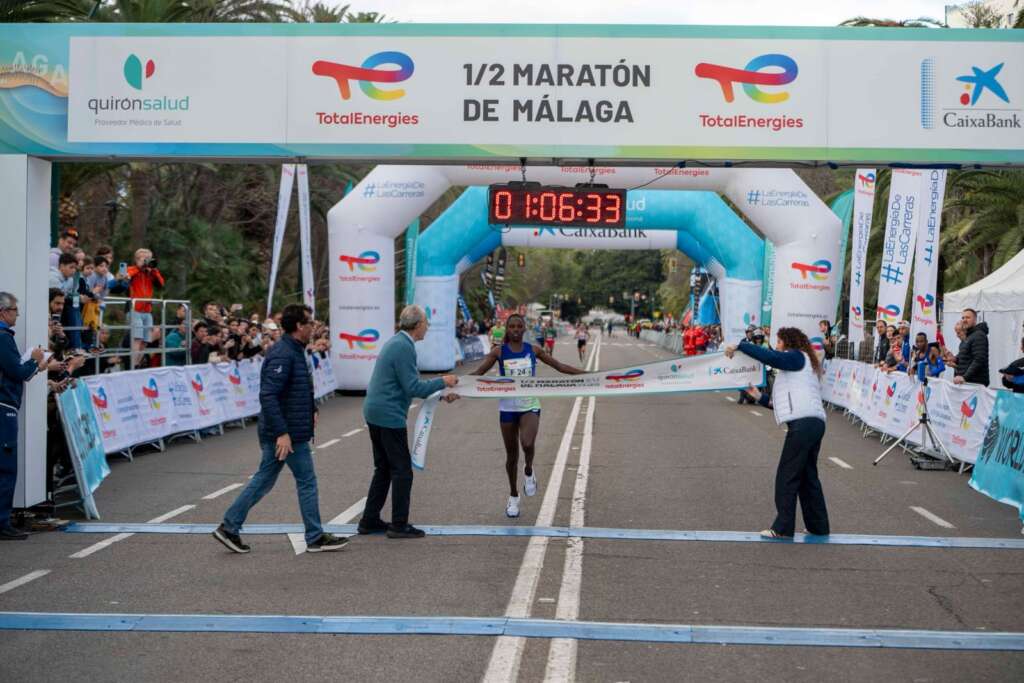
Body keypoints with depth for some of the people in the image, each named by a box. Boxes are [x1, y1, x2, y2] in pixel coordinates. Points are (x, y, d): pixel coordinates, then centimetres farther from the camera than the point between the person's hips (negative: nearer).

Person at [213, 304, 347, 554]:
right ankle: (316, 538, 11)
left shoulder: (293, 352, 13)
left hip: (282, 432, 10)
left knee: (264, 480, 13)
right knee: (307, 482, 1)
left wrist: (311, 409, 17)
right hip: (289, 434, -10)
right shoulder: (283, 355, -20)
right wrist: (282, 433, -28)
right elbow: (268, 395, -27)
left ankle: (229, 527, 16)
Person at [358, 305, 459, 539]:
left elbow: (408, 385, 22)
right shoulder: (404, 347, -17)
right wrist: (442, 382, -7)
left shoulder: (397, 342, 14)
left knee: (383, 469, 17)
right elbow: (413, 388, -19)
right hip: (390, 416, -10)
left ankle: (370, 520, 21)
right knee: (402, 471, -2)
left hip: (375, 413, 10)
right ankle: (399, 525, 3)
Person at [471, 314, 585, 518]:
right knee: (511, 454, 8)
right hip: (508, 407, 0)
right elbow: (478, 373, -5)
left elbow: (560, 366, 6)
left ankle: (529, 471, 7)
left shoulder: (534, 350, 1)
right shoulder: (499, 352, -2)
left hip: (529, 405, 0)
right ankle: (513, 497, 27)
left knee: (528, 444, -27)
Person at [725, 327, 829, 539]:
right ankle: (818, 526, 20)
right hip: (814, 423, 10)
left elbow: (769, 357, -17)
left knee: (787, 476, -5)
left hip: (803, 424, -10)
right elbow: (783, 403, 24)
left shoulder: (797, 357, 2)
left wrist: (739, 346, -14)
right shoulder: (804, 364, 28)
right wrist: (760, 397, 18)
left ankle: (783, 528, -3)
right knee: (807, 476, 15)